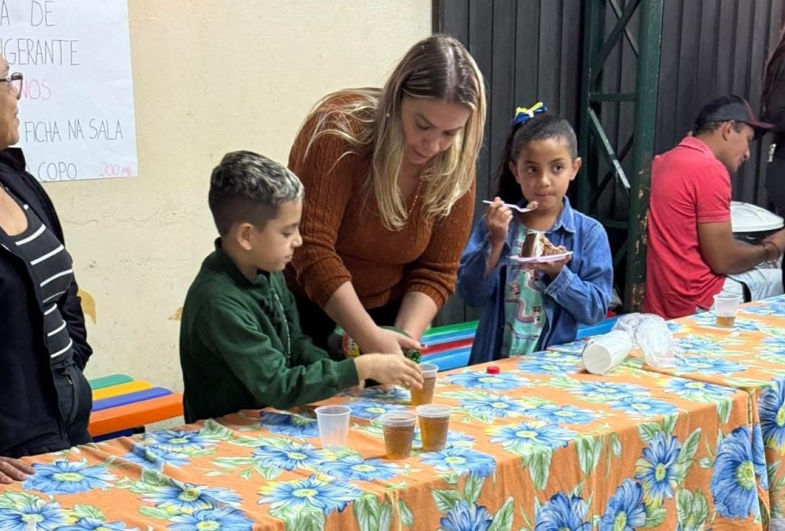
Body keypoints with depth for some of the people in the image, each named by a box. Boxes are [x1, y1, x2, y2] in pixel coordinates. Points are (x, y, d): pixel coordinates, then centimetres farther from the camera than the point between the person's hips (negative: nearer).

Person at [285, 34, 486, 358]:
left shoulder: (456, 166, -10)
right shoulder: (339, 130, -23)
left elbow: (436, 271, -6)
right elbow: (311, 247, -27)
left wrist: (406, 337, -22)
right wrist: (371, 338, -32)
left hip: (387, 315, 3)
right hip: (303, 310, -3)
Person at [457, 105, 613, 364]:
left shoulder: (590, 233, 0)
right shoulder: (495, 224, 4)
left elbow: (596, 310, -3)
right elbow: (470, 294, -2)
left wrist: (559, 274, -16)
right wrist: (495, 244, -13)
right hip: (494, 362, 1)